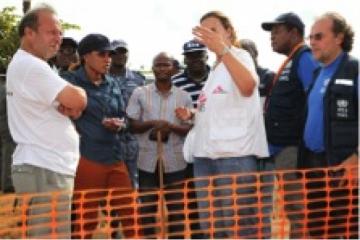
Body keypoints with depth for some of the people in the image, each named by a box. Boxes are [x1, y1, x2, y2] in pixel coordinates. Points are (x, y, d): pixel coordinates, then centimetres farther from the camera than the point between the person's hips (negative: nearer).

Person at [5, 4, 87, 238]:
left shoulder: (26, 64, 19)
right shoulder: (31, 66, -15)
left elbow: (72, 106, 17)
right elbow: (78, 100, -21)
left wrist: (69, 106, -6)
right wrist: (78, 93, 2)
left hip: (46, 166, 11)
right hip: (44, 170, -11)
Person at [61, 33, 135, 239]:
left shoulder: (113, 84, 12)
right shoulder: (72, 81, -4)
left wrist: (119, 124, -4)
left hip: (115, 157, 5)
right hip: (86, 158, -5)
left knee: (129, 213, 6)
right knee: (86, 220, 2)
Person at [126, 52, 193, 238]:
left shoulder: (184, 96, 5)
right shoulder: (140, 93, 3)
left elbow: (191, 128, 3)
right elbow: (132, 125, 1)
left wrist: (170, 126, -15)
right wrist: (151, 123, -17)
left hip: (175, 162, 1)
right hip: (148, 161, 0)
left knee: (176, 209, 6)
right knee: (147, 209, 6)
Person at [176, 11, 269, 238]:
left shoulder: (239, 56, -4)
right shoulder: (215, 68, 21)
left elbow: (248, 86, -28)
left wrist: (222, 49, -39)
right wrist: (191, 115, 10)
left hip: (235, 153, -9)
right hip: (205, 154, 9)